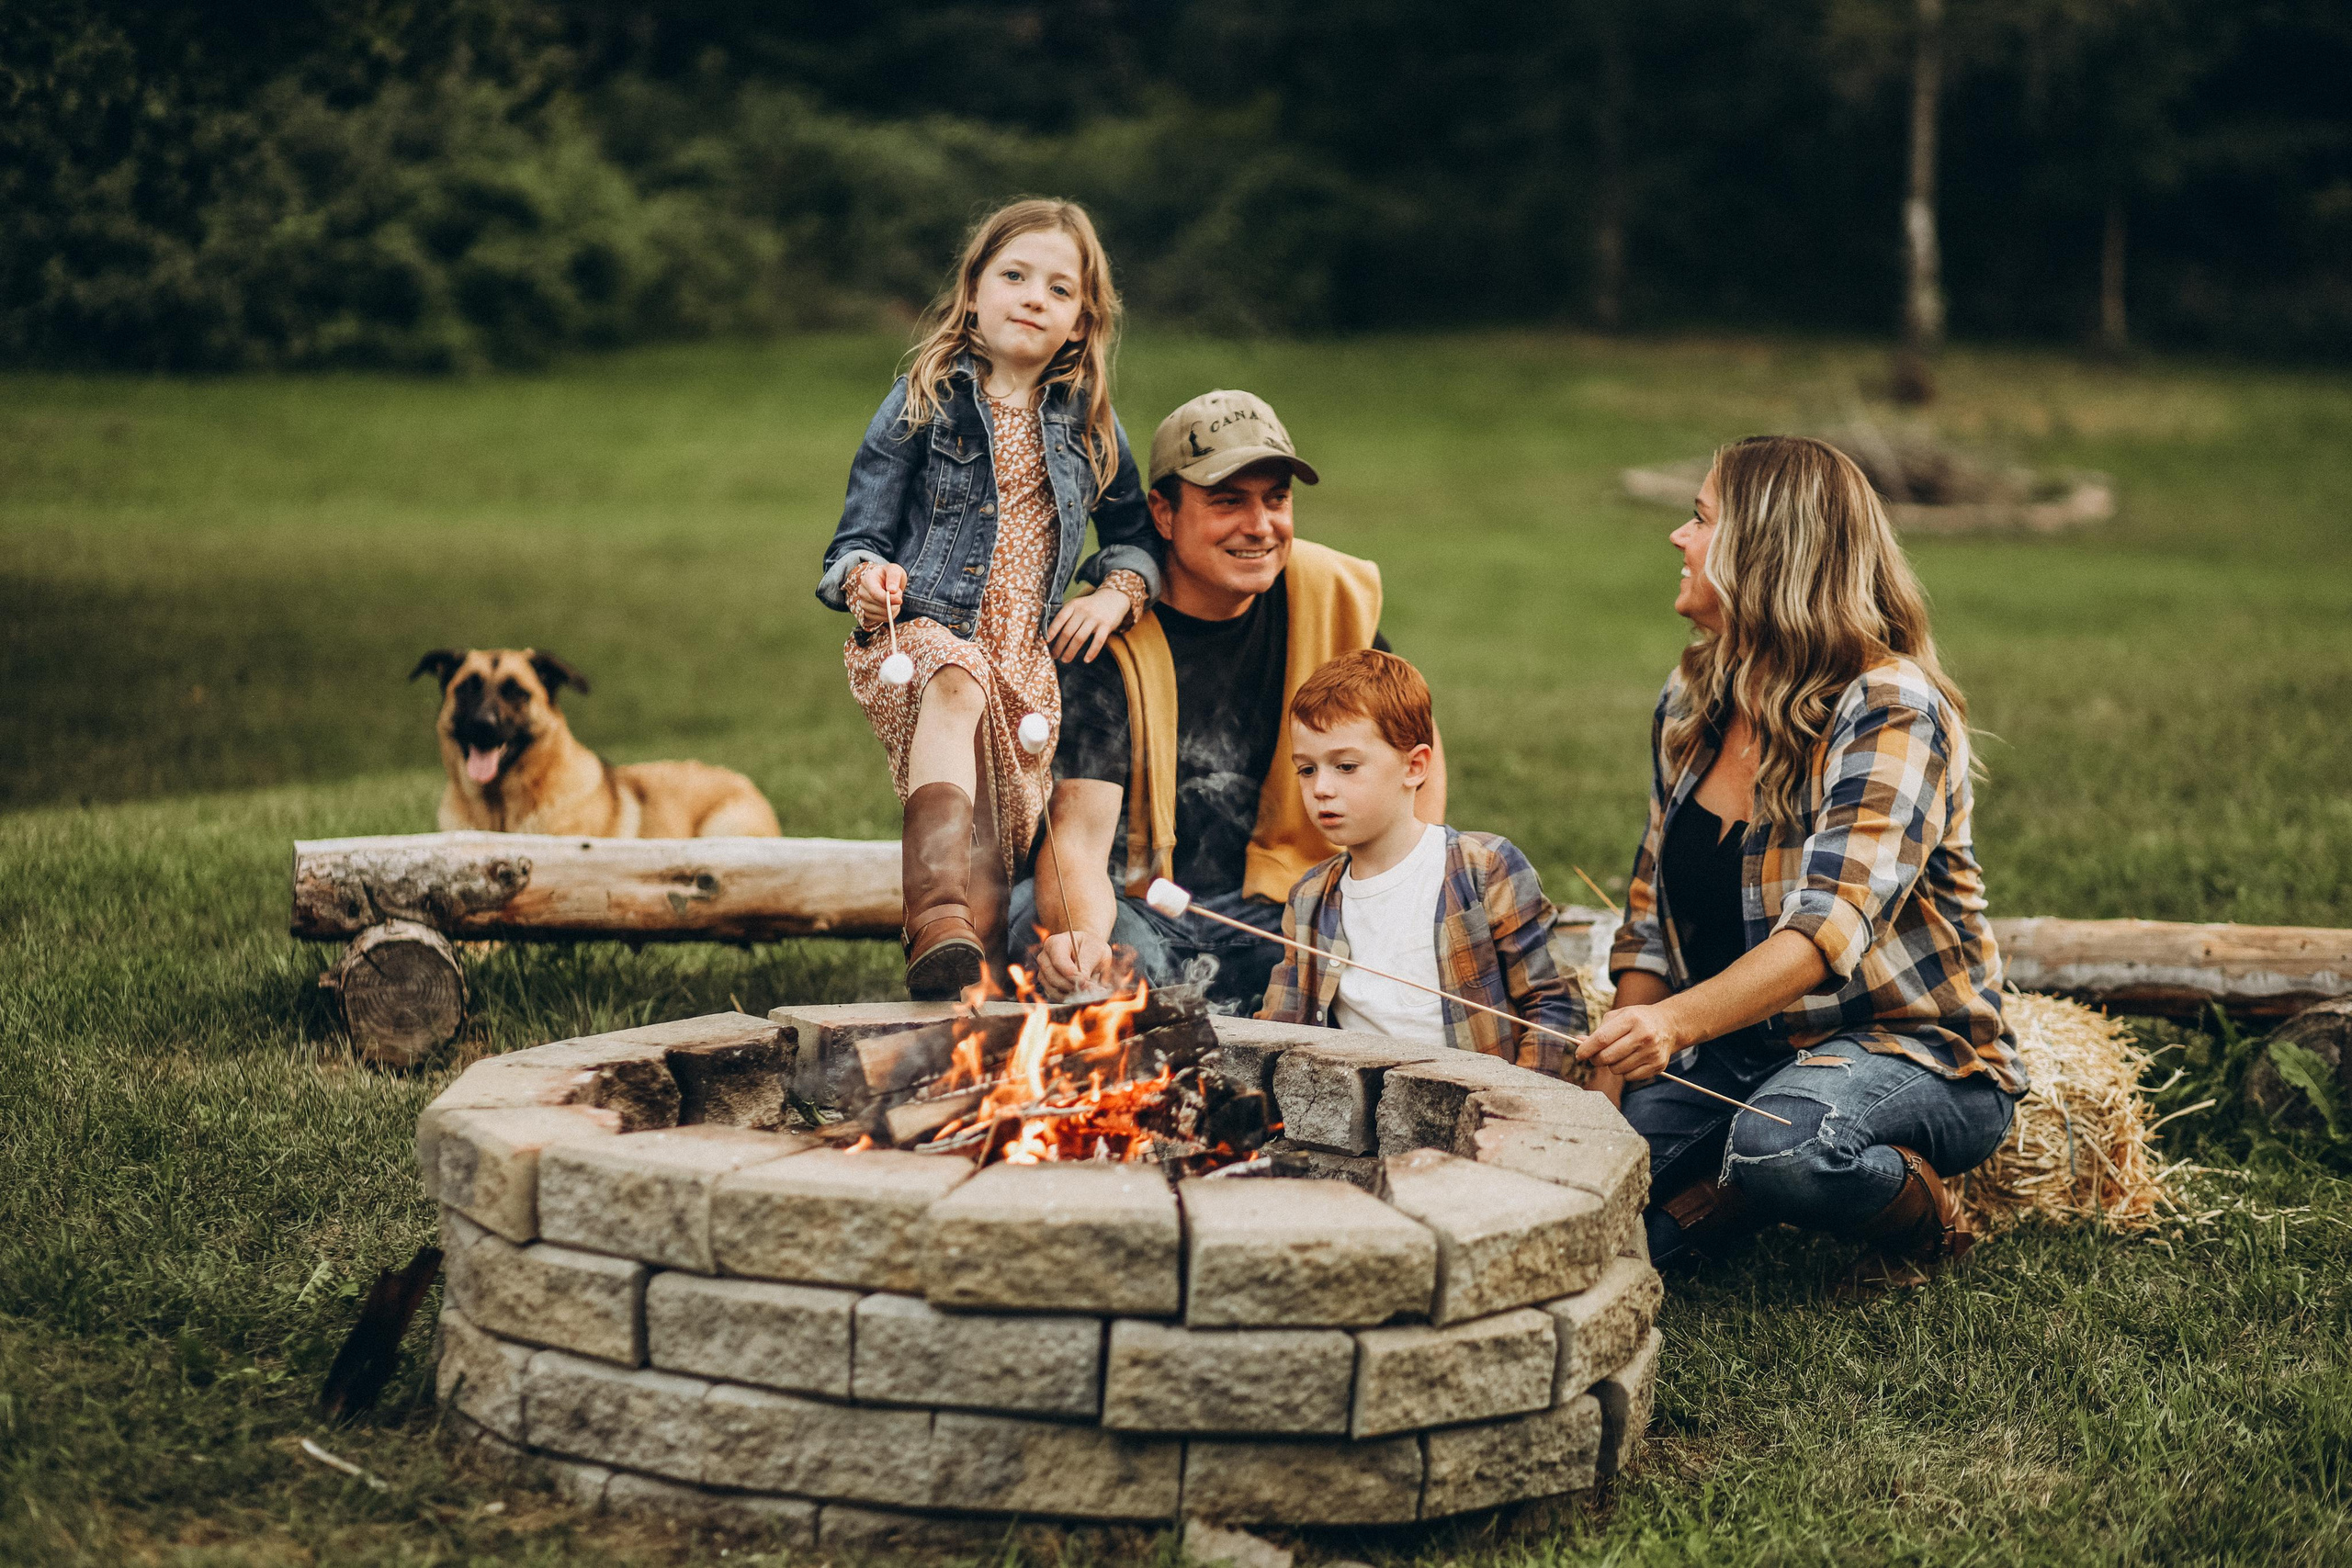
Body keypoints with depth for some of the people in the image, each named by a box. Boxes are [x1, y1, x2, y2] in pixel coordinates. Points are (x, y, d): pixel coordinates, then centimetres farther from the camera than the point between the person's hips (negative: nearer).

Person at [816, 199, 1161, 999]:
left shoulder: (1090, 424, 13)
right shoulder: (924, 401, 4)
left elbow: (1136, 534, 24)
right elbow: (858, 536, 2)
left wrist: (1119, 592, 3)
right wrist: (863, 577, -21)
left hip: (1027, 658, 4)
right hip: (917, 633, -4)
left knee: (999, 846, -5)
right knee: (958, 682, -39)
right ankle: (936, 916, -53)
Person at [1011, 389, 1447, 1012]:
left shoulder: (1335, 597, -2)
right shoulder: (1109, 640, -13)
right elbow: (1079, 838, -21)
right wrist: (1081, 935, -44)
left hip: (1274, 912, 3)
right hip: (1131, 909, -2)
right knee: (1030, 910, -34)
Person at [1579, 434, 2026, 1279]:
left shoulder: (1891, 711, -18)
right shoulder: (1690, 706, 5)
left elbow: (1830, 929, -30)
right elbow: (1652, 918, 10)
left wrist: (1678, 1022, -46)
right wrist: (1608, 1089, -2)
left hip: (1912, 1049, -6)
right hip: (1739, 1044, 6)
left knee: (1780, 1142, -39)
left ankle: (1922, 1211, -6)